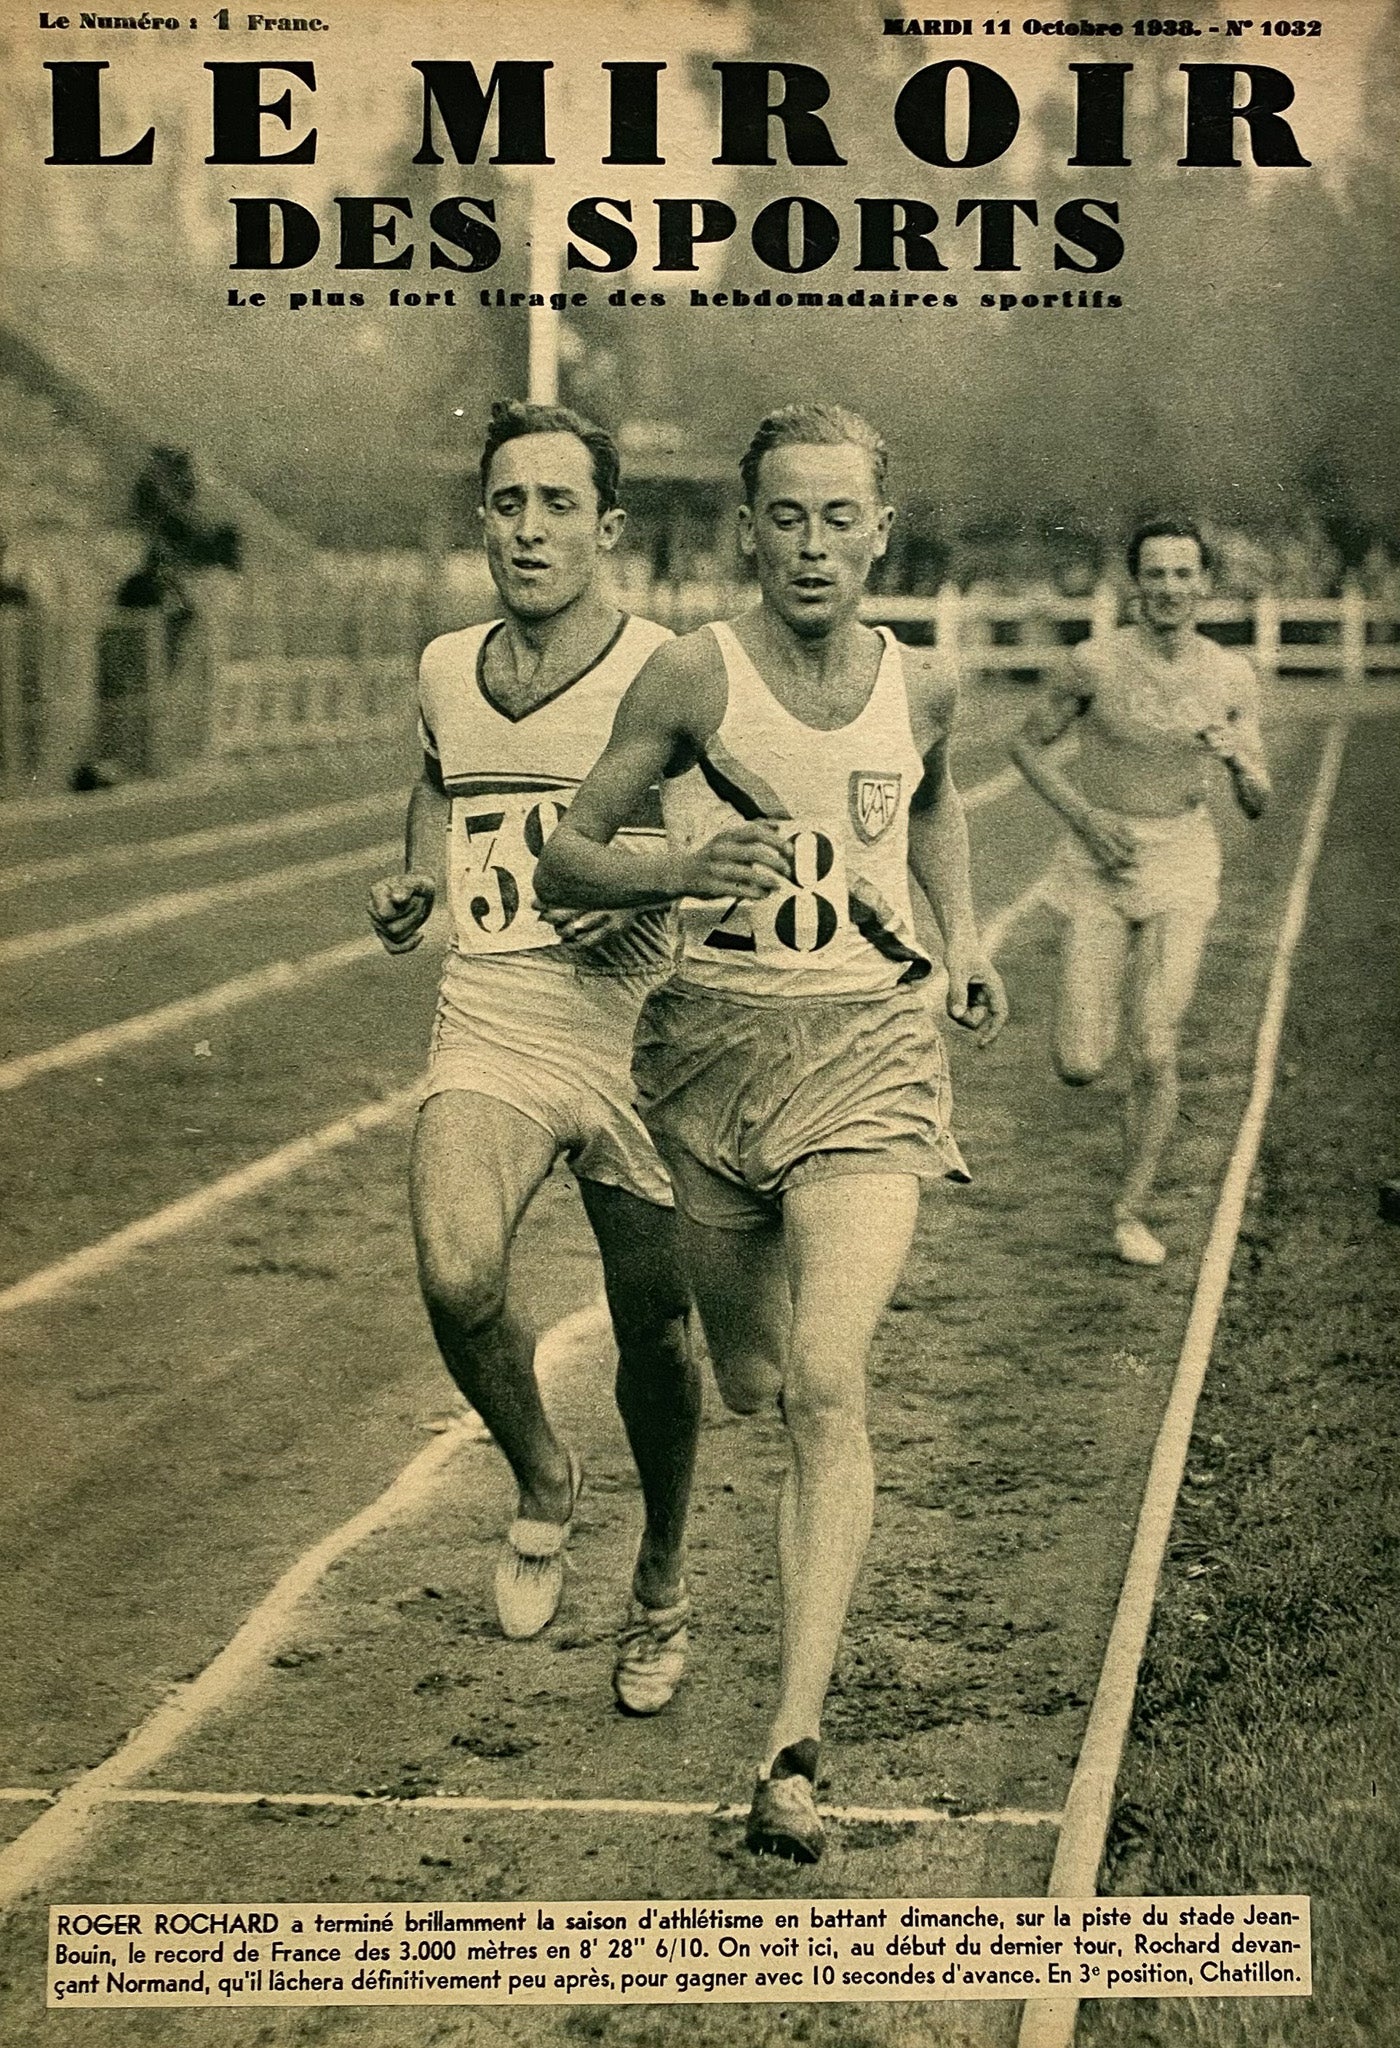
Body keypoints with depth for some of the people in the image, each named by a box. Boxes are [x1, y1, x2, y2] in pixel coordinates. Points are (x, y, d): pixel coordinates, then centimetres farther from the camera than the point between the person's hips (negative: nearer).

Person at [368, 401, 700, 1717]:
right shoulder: (444, 671, 9)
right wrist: (412, 885, 10)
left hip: (635, 1038, -2)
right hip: (487, 1029, 3)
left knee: (653, 1333, 6)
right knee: (457, 1278, -24)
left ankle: (660, 1586, 34)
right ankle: (542, 1480, 8)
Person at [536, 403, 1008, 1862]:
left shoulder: (919, 689, 3)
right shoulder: (692, 675, -7)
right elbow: (561, 862, -5)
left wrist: (964, 938, 17)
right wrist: (681, 871, -23)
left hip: (869, 1048, 0)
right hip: (709, 1042, 0)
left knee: (826, 1383, -17)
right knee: (744, 1383, 12)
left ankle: (794, 1746, -17)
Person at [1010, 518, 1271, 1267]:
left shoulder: (1232, 678, -2)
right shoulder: (1096, 663, -10)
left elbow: (1256, 806, 2)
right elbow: (1029, 744, 3)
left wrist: (1241, 762, -20)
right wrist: (1086, 817, -10)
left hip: (1181, 866, 1)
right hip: (1098, 865, -1)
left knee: (1153, 1056, -5)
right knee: (1079, 1067, -5)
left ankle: (1132, 1210, 13)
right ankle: (1088, 1020, 32)